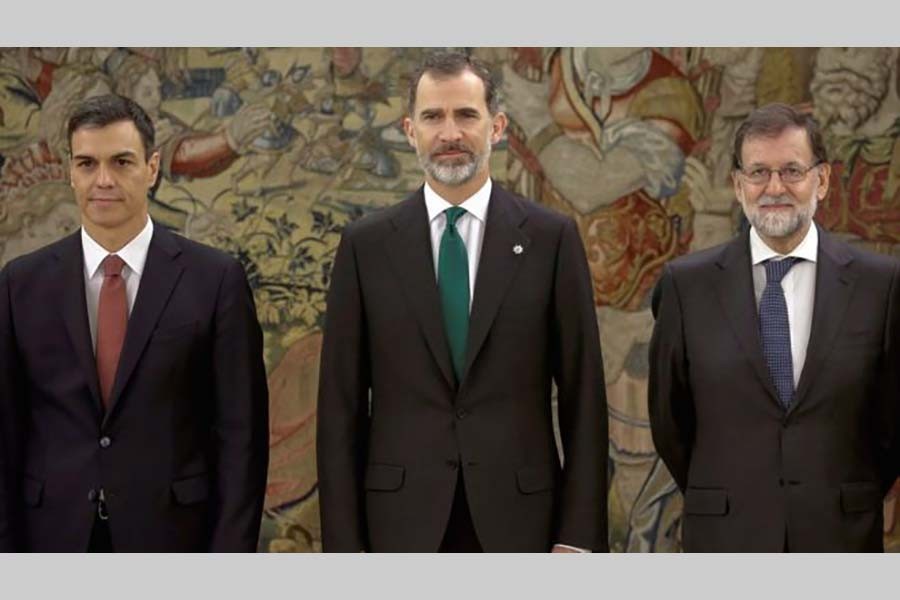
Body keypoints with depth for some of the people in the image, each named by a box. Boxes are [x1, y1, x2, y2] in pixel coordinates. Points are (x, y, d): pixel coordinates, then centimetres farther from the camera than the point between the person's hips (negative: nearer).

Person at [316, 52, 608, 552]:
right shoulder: (366, 245, 3)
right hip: (403, 519, 1)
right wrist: (343, 543, -2)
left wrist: (579, 538, -4)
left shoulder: (552, 238, 1)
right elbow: (341, 406, 3)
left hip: (518, 516, 0)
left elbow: (583, 398, 1)